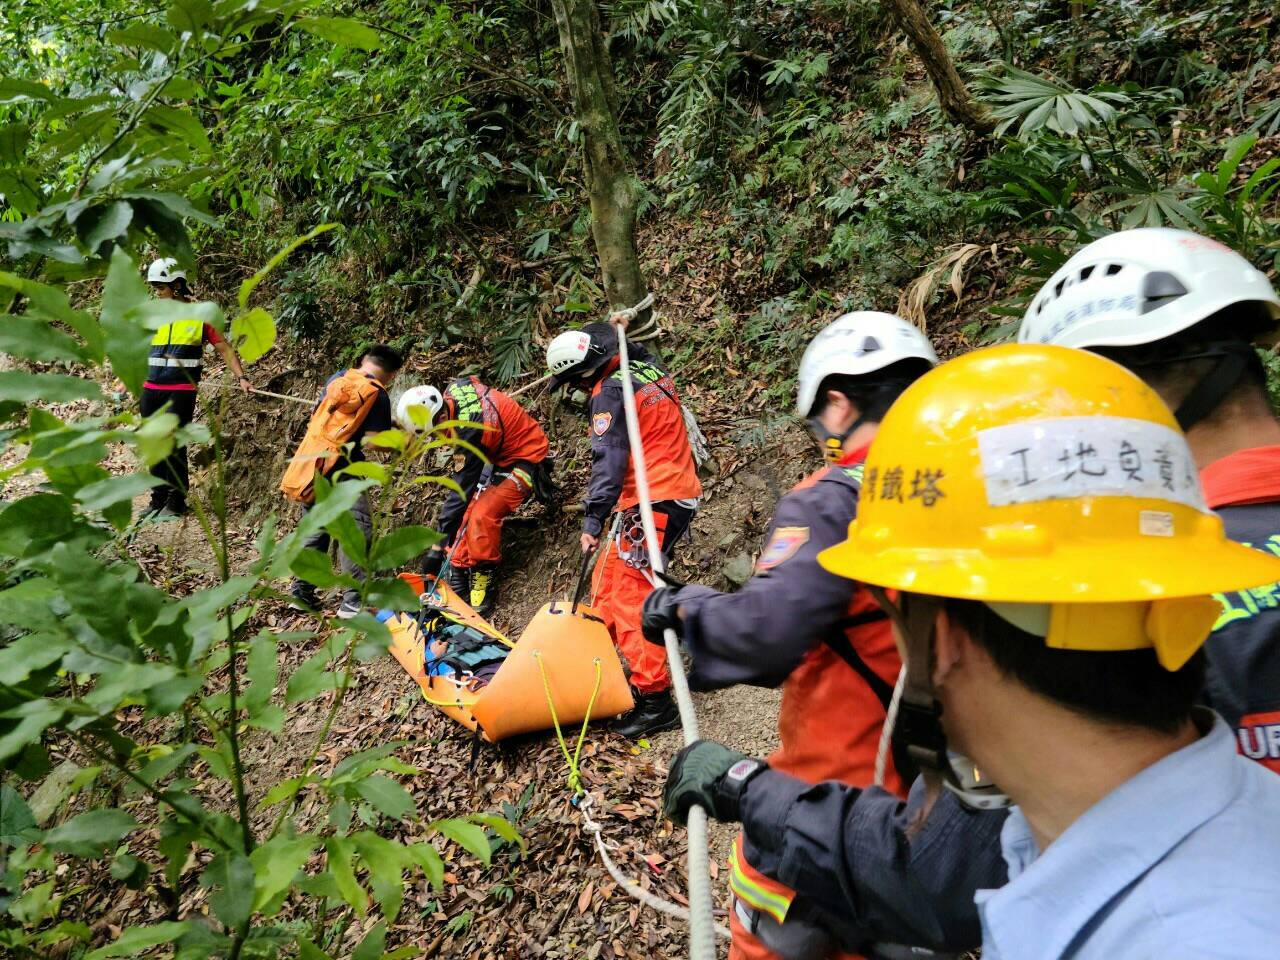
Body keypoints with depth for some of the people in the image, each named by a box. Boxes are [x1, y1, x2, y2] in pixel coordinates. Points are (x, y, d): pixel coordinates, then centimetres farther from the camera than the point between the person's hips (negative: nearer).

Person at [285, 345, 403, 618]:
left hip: (308, 463, 8)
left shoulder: (336, 379, 12)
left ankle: (302, 589, 23)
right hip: (338, 470, -7)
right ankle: (354, 600, -9)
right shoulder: (377, 395, -6)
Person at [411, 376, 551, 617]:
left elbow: (461, 491, -31)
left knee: (482, 515, -24)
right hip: (499, 453, 10)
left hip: (525, 459, -10)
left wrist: (438, 546, -26)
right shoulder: (454, 389, -13)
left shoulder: (473, 431, -35)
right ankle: (458, 574, 7)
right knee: (468, 509, -1)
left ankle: (484, 583, -8)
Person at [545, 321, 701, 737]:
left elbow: (608, 461, -21)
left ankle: (655, 701, -5)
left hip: (652, 504, -10)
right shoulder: (648, 369, 12)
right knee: (608, 582, 17)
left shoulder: (610, 393, -14)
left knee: (632, 599, -8)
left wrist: (593, 521, -22)